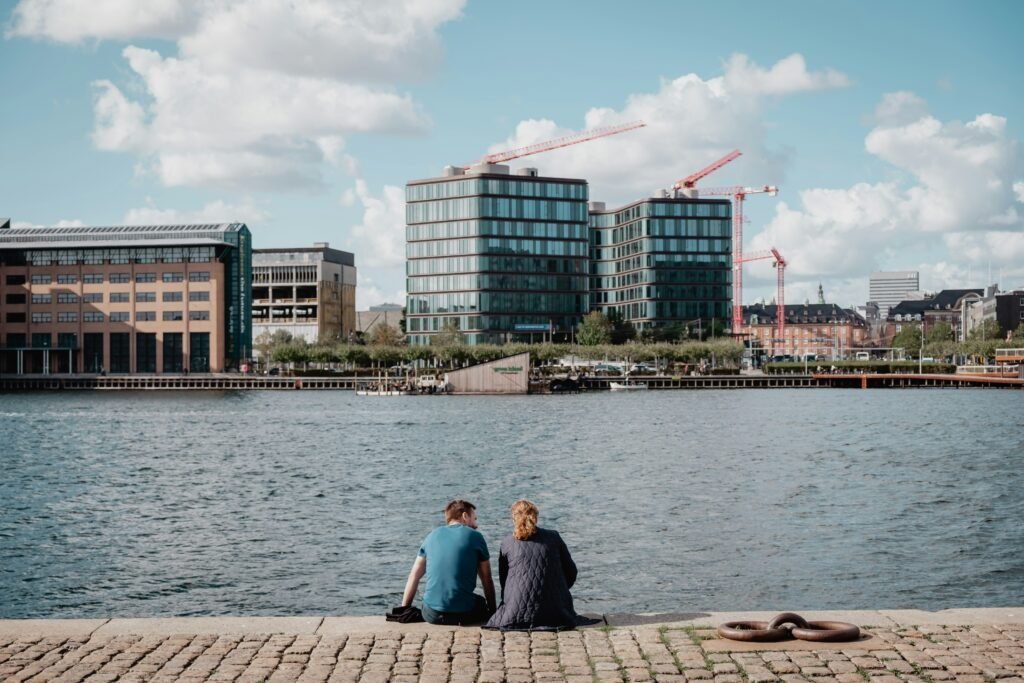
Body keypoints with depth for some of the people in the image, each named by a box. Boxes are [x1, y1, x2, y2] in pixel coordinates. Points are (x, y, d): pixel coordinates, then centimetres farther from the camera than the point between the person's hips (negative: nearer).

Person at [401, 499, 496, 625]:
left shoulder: (432, 535, 12)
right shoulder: (475, 537, 3)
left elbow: (414, 577, 14)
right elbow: (487, 580, 5)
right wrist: (493, 611, 17)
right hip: (463, 612, -3)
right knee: (482, 601, 30)